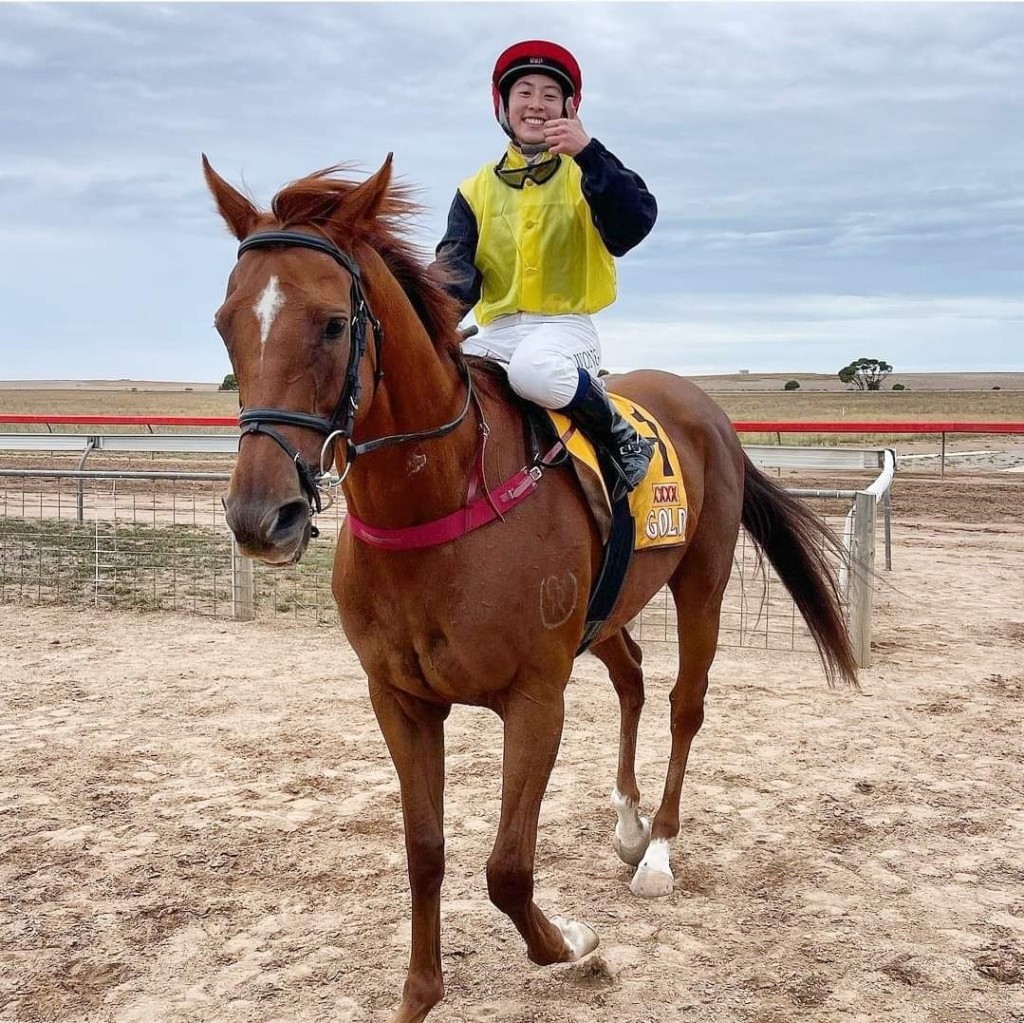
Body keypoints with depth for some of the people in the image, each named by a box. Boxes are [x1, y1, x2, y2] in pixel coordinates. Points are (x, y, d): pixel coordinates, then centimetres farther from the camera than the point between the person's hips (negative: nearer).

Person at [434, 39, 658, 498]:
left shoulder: (584, 175, 7)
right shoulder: (477, 189, 15)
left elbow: (634, 225, -13)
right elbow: (456, 262, 2)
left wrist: (588, 153, -23)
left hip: (564, 327, -3)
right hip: (496, 332, 4)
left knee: (532, 367, -38)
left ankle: (624, 438, -14)